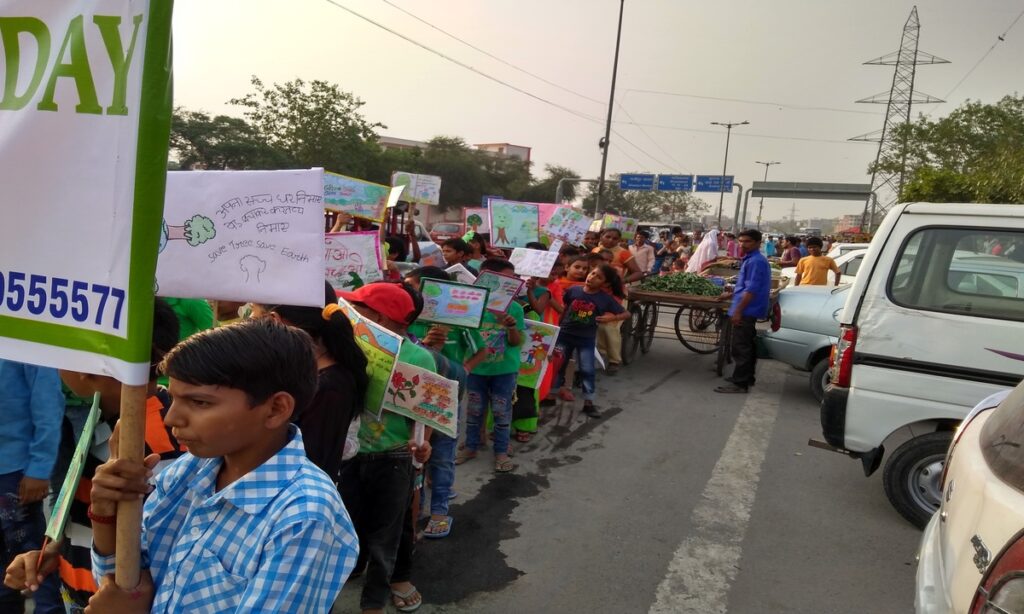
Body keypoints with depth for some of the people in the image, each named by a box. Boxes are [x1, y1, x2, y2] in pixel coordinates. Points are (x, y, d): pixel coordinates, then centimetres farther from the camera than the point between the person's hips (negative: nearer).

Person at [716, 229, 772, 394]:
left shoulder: (755, 261, -18)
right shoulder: (752, 259, 15)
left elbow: (751, 290, -25)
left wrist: (738, 311, -25)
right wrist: (732, 293, 34)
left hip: (746, 311, -11)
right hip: (749, 310, 11)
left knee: (740, 348, -8)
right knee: (747, 346, 18)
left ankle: (739, 383, -4)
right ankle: (746, 377, 28)